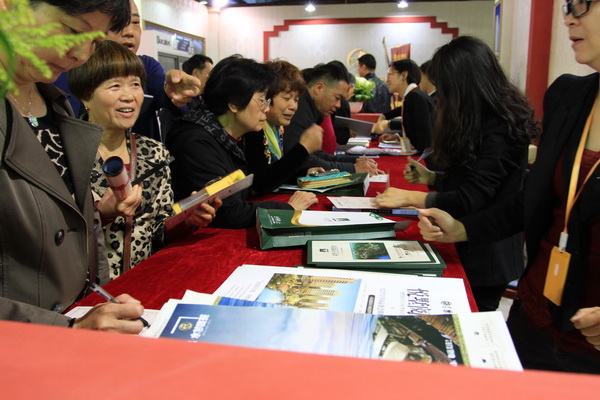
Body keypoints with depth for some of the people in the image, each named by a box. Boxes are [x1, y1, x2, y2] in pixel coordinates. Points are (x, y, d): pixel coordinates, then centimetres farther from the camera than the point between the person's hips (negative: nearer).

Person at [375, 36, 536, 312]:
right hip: (466, 246, 8)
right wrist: (431, 178, 6)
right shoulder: (484, 121, 7)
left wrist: (409, 197, -18)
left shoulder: (499, 129, -21)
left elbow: (471, 200, -25)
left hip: (487, 256, -8)